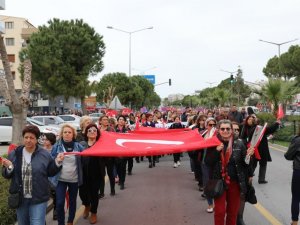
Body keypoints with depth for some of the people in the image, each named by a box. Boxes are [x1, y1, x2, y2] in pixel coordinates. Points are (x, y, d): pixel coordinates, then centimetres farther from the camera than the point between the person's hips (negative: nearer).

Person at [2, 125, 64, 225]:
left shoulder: (44, 154, -4)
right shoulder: (14, 154, 0)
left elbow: (51, 172, 4)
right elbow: (6, 175, 5)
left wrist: (57, 162, -12)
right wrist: (9, 167, -16)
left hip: (38, 198, -3)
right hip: (20, 198, 3)